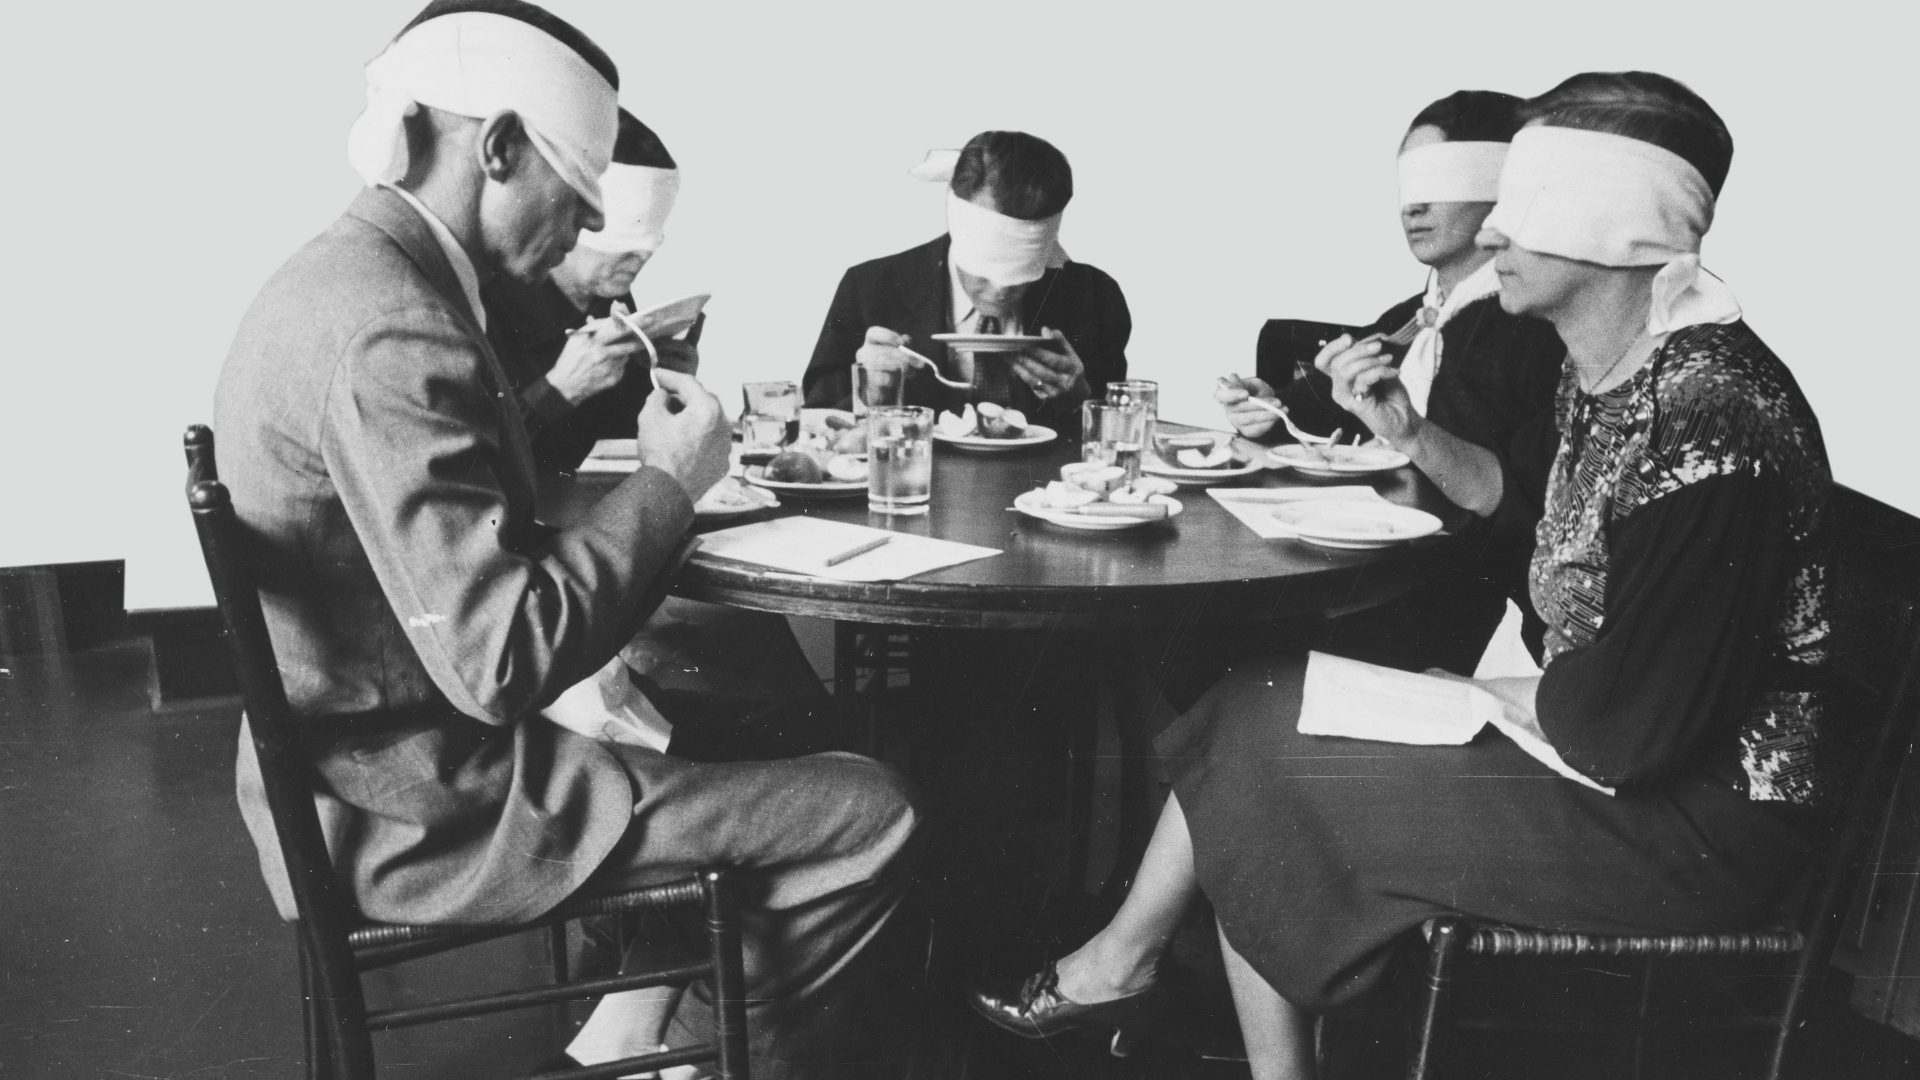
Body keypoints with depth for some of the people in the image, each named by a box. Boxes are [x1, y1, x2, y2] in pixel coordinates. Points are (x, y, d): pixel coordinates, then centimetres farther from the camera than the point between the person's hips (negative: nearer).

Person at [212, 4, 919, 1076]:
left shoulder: (345, 272, 7)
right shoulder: (395, 332, -25)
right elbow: (502, 661, -29)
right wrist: (668, 480, -18)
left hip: (373, 760, 11)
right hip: (426, 814, -11)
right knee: (871, 814, -8)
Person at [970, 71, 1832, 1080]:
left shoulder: (1711, 412, -27)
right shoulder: (1599, 365, 3)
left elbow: (1632, 720, -28)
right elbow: (1519, 508, 17)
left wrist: (1477, 689, -9)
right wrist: (1408, 437, 4)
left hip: (1690, 817, -9)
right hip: (1604, 732, 9)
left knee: (1265, 767, -8)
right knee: (1255, 704, 5)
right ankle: (1117, 963, 17)